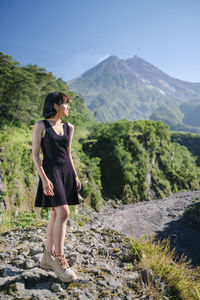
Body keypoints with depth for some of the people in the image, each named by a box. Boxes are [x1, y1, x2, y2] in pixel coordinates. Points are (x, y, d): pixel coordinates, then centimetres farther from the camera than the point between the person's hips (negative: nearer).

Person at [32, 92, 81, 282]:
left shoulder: (69, 127, 12)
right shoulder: (41, 126, -4)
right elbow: (35, 154, -8)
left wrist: (75, 176, 14)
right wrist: (44, 178, -18)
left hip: (67, 172, 6)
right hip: (51, 171, -6)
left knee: (56, 214, 8)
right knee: (63, 213, -16)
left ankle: (48, 257, 19)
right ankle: (59, 260, -5)